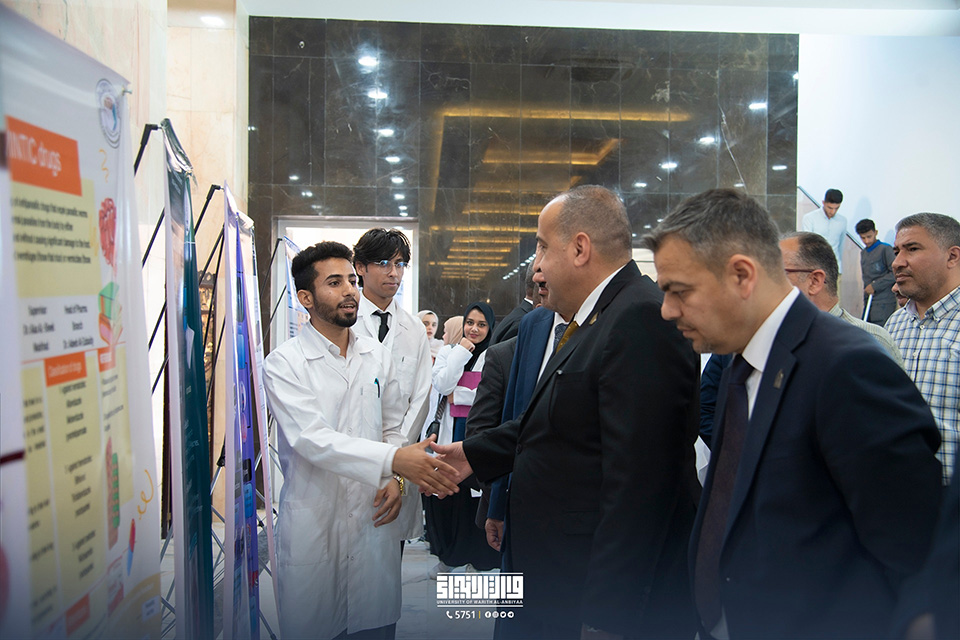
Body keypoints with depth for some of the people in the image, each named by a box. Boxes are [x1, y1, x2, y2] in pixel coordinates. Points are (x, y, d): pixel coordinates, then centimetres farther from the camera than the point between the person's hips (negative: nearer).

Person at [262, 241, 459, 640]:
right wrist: (394, 460, -29)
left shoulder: (377, 356, 9)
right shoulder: (284, 363, -8)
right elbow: (312, 439, -20)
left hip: (374, 519, 4)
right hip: (313, 526, -4)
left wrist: (395, 480, -3)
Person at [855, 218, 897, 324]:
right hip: (868, 302, 7)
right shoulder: (863, 253, 17)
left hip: (884, 303, -7)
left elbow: (895, 273, -13)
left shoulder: (885, 249, -6)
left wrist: (875, 286, -12)